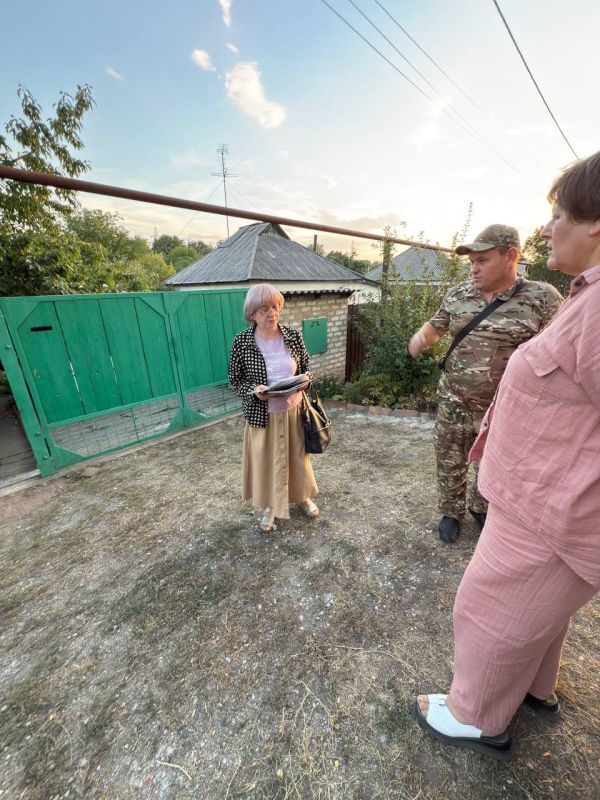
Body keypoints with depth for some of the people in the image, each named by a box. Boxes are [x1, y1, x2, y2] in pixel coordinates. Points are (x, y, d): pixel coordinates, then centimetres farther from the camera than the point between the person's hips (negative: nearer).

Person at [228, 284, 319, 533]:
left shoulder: (293, 336, -5)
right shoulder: (242, 341, -11)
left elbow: (306, 369, 5)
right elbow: (235, 379, -2)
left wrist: (299, 390, -14)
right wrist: (254, 390, -22)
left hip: (293, 411, 2)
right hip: (262, 414, -1)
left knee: (297, 456, 18)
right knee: (266, 459, 14)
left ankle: (303, 497, 45)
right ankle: (270, 506, 40)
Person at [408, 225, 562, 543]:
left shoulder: (543, 298, -9)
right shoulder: (458, 294, 1)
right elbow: (433, 328, 12)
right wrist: (420, 338, -11)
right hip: (453, 402, 2)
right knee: (450, 463, 14)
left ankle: (480, 507, 47)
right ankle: (451, 512, 38)